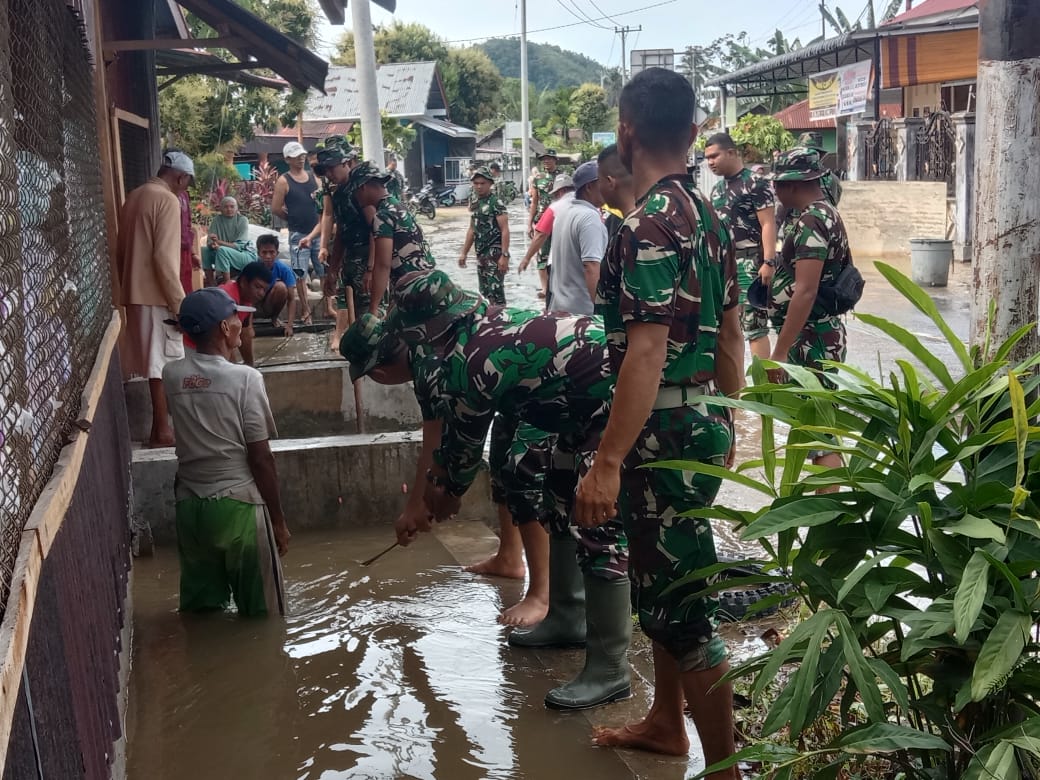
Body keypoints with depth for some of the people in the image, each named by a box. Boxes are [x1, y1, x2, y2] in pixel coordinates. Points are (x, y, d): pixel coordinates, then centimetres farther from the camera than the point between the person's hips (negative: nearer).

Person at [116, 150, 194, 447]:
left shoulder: (135, 197, 14)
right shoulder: (167, 200, -14)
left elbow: (121, 250, 18)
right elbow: (164, 257, -21)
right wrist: (179, 301, -18)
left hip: (135, 292, 9)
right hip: (156, 295, -9)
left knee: (153, 361, 15)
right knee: (163, 364, -2)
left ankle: (160, 425, 22)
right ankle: (161, 431, 2)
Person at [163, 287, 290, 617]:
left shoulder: (172, 375, 0)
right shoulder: (245, 378, -14)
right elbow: (260, 458, -12)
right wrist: (278, 520, -4)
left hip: (189, 506, 6)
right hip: (239, 505, -5)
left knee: (199, 611, 18)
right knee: (261, 614, 10)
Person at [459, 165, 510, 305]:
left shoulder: (496, 203, -10)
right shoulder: (474, 204, 13)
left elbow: (505, 230, -15)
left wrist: (504, 256, -21)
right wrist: (464, 253, 20)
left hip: (495, 253, -8)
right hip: (481, 254, 8)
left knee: (495, 289, -12)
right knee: (485, 291, 12)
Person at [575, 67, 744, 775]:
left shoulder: (650, 225, -19)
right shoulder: (707, 214, 9)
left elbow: (647, 351, -26)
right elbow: (730, 331, 15)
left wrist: (608, 462, -25)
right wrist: (725, 418, 25)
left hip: (665, 432, -10)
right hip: (704, 422, 10)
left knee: (681, 606, -1)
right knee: (659, 583, 22)